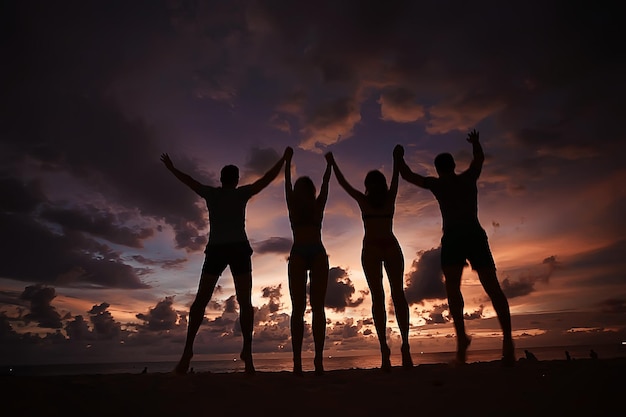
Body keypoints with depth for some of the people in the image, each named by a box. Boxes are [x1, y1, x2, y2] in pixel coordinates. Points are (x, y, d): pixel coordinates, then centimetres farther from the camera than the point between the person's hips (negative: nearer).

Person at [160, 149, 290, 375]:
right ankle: (247, 350, -9)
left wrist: (171, 168, 45)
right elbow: (268, 178, 12)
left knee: (200, 301, 5)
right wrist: (284, 159, 23)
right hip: (239, 249, -2)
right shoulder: (241, 193, 7)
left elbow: (188, 180, 27)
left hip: (216, 250, 2)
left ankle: (188, 349, -4)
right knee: (245, 302, -1)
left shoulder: (211, 193, 12)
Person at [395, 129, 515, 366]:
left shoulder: (437, 184, 11)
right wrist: (475, 142, 60)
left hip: (453, 238, -3)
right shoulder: (469, 177, 20)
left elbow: (407, 176, 21)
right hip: (476, 235, 4)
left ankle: (461, 336, -27)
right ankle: (507, 337, -8)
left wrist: (399, 157, 37)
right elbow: (480, 158, 41)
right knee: (492, 287, 1)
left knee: (452, 287, -12)